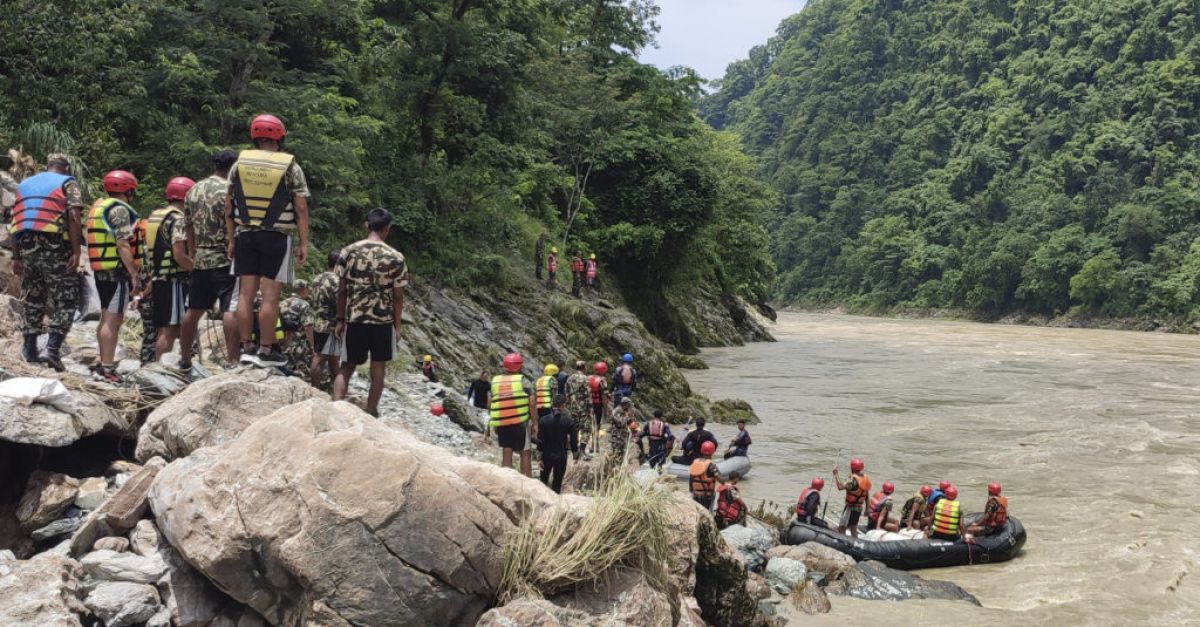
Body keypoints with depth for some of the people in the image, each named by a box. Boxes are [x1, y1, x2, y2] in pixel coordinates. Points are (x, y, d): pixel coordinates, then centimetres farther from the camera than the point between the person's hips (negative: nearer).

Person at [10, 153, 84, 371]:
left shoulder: (25, 184, 20)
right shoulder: (67, 183, 4)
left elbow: (15, 223, 16)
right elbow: (74, 217, -11)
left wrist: (16, 257, 17)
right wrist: (76, 252, -14)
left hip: (28, 248, 5)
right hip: (55, 247, -5)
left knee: (33, 300, 17)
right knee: (64, 300, 0)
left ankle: (30, 351, 17)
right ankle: (53, 348, -13)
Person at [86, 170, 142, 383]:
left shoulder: (98, 206, 18)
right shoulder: (119, 209, -12)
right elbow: (123, 245, -20)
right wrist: (134, 274, -22)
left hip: (100, 270, 10)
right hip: (118, 271, -10)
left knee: (107, 318, 17)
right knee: (113, 319, -10)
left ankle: (105, 363, 23)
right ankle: (107, 368, -13)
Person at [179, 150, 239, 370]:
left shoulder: (193, 191, 13)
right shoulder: (229, 190, -10)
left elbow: (188, 228, 18)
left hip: (200, 260, 7)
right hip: (225, 259, -7)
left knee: (194, 310, 15)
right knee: (230, 310, -9)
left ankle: (185, 359, 24)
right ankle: (232, 360, -14)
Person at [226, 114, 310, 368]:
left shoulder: (239, 164, 6)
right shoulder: (290, 168, -3)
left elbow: (229, 206, 8)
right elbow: (301, 209, -6)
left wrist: (231, 239, 13)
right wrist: (303, 243, -3)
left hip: (245, 235, 4)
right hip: (277, 237, -4)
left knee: (246, 293, 7)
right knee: (270, 296, -2)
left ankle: (246, 347, 11)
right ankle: (266, 351, 1)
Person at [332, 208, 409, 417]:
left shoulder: (348, 252, -1)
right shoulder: (396, 258, -6)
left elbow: (342, 291, 1)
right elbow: (398, 297, -3)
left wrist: (340, 320, 10)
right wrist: (397, 325, 7)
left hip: (354, 318, 2)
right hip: (383, 320, -2)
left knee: (347, 366, 12)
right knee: (378, 368, 11)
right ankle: (371, 412, 16)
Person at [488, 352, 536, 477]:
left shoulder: (495, 381, 4)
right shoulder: (523, 381, -7)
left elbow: (491, 403, 6)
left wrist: (493, 424, 15)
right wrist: (535, 423, -3)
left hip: (501, 424, 3)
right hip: (521, 422, -3)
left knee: (506, 454, 9)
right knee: (525, 453, 7)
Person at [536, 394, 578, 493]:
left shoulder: (543, 420, -10)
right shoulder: (569, 421, -12)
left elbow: (540, 441, -8)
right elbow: (573, 440, -5)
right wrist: (576, 455, 11)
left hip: (547, 455, 1)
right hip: (561, 455, -1)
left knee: (544, 478, 20)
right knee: (557, 482, 9)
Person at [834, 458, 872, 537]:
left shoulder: (853, 479, -22)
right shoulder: (865, 478, 5)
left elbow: (841, 486, -34)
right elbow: (867, 496, 11)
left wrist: (836, 474, -26)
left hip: (851, 508, -8)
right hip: (859, 508, 8)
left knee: (841, 528, -8)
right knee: (853, 529, 20)